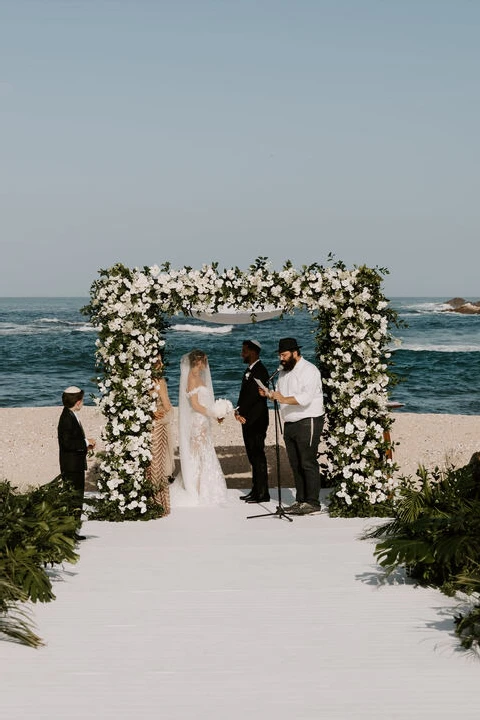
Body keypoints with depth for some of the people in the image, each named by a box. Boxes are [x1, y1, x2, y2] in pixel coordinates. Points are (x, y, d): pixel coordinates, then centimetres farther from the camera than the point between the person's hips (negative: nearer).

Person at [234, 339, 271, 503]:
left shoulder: (260, 371, -14)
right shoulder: (249, 370, 16)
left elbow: (254, 395, -20)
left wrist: (240, 411, -15)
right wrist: (238, 410, 0)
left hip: (256, 420, -10)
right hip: (247, 420, 10)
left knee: (258, 456, -6)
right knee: (253, 457, 13)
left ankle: (262, 493, -3)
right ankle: (256, 490, 19)